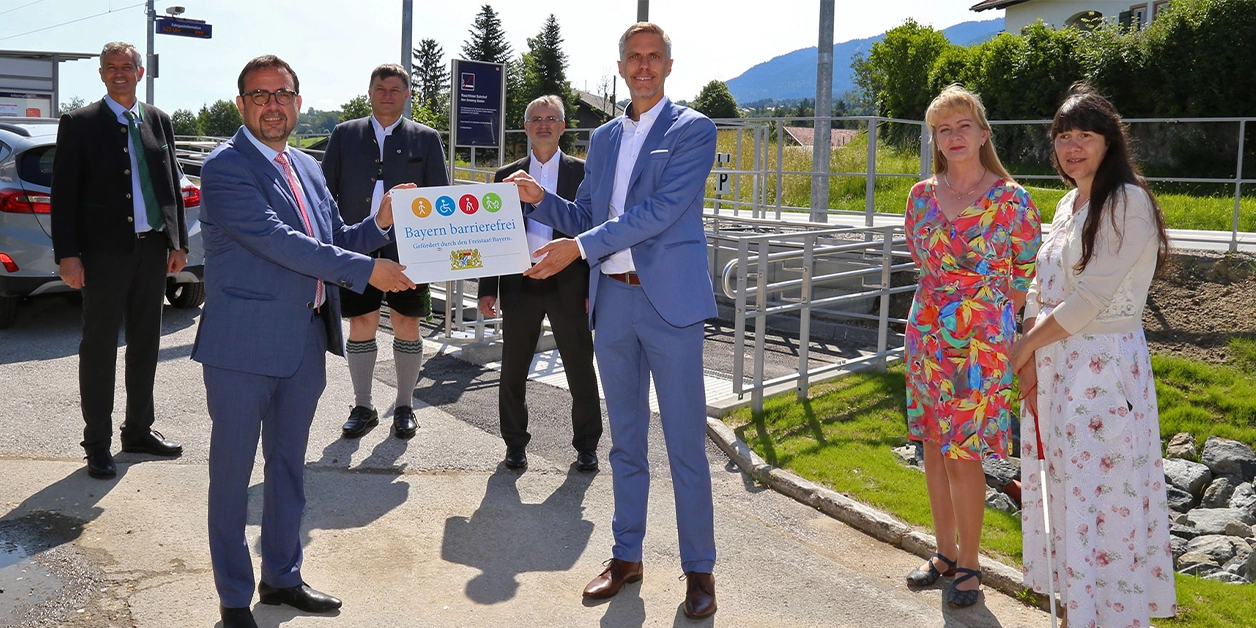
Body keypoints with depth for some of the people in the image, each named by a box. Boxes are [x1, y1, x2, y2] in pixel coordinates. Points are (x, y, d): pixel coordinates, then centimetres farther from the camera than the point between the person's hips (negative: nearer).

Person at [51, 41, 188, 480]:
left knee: (145, 344, 12)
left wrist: (178, 242, 6)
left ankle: (139, 431, 26)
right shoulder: (80, 123, -2)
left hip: (152, 248, 4)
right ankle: (97, 444, 12)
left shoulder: (158, 121, 10)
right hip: (105, 251, -4)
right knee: (99, 348, 3)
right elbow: (64, 193, -5)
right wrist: (68, 255, -11)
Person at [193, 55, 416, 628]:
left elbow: (334, 240, 20)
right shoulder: (225, 167, -11)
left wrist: (380, 222, 1)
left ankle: (282, 576, 34)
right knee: (232, 472, 5)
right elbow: (276, 240, -22)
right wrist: (366, 270, -22)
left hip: (305, 343, 7)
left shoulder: (307, 168, 13)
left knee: (289, 465, 18)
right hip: (243, 346, -7)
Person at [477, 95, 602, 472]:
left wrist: (595, 288, -5)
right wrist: (487, 290, 4)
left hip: (569, 284, -2)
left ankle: (586, 444, 20)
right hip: (520, 283, 2)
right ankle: (515, 444, 23)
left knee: (581, 368, 5)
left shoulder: (582, 173, 3)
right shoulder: (507, 176, 9)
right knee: (513, 370, 8)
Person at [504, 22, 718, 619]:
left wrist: (578, 247, -19)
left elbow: (661, 209, -16)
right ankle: (626, 556, 27)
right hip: (612, 300, 6)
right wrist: (540, 198, -2)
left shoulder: (692, 129, -4)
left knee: (685, 445, 1)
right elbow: (585, 217, 18)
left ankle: (699, 569, 13)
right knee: (625, 440, 14)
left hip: (669, 300, -5)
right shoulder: (603, 138, 15)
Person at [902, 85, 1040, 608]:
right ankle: (945, 551, 27)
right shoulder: (922, 196, 5)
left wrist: (991, 320, 1)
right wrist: (954, 305, 12)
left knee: (962, 456, -2)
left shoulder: (1009, 199, -7)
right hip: (928, 333, 5)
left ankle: (968, 565, 14)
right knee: (934, 448, 11)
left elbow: (1026, 272, 0)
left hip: (982, 339, -5)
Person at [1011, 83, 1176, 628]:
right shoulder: (1068, 204, 14)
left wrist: (1024, 348, -8)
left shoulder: (1127, 201, -12)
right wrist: (1030, 363, 0)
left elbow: (1091, 299, -17)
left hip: (1105, 364, -8)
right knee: (1062, 485, 13)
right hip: (1053, 365, 8)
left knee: (1101, 491, -3)